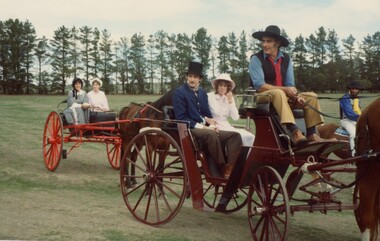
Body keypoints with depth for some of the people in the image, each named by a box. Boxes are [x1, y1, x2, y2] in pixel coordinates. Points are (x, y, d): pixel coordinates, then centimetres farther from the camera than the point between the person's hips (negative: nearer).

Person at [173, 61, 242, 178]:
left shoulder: (203, 92, 18)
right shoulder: (179, 92, -3)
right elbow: (181, 118, -11)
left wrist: (211, 125, -5)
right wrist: (200, 126, -19)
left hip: (204, 129, 7)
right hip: (189, 130, -7)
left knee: (235, 135, -14)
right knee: (211, 134, -38)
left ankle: (231, 168, -30)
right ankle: (222, 169, -28)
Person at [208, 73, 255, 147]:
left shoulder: (229, 98, 12)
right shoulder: (209, 96, -3)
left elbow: (235, 117, 1)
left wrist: (230, 101, -3)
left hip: (226, 126, 6)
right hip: (214, 127, -5)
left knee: (249, 137, -14)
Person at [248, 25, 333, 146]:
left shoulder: (286, 59, 8)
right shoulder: (256, 59, -7)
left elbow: (290, 84, 4)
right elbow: (259, 86, -17)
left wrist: (296, 95, -19)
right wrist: (285, 89, -25)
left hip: (284, 96, 6)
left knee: (311, 96, -9)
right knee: (278, 93, -37)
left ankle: (311, 134, -20)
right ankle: (295, 132, -48)